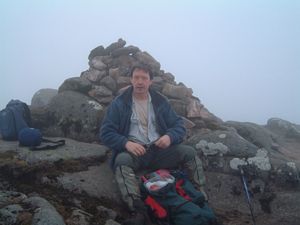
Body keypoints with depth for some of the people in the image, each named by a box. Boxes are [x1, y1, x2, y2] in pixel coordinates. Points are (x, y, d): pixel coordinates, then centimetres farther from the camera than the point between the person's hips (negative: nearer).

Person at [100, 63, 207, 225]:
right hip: (134, 151, -2)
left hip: (159, 149, 3)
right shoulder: (119, 103, 2)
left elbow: (179, 125, 8)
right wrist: (126, 143, -21)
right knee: (122, 161, -35)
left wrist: (170, 136, -16)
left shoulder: (160, 101, 9)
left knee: (189, 152, -19)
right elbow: (106, 133, -2)